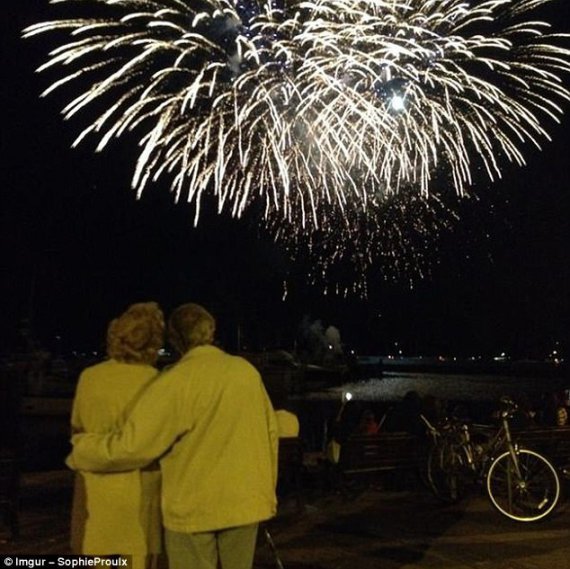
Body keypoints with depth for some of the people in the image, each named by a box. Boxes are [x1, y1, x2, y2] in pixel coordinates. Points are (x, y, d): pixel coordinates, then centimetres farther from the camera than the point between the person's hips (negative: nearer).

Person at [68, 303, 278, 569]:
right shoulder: (246, 370, -2)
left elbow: (131, 445, -17)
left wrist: (80, 449, 2)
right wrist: (266, 488, 18)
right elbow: (269, 431, 5)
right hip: (245, 500, 4)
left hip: (193, 506, -4)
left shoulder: (176, 381, -16)